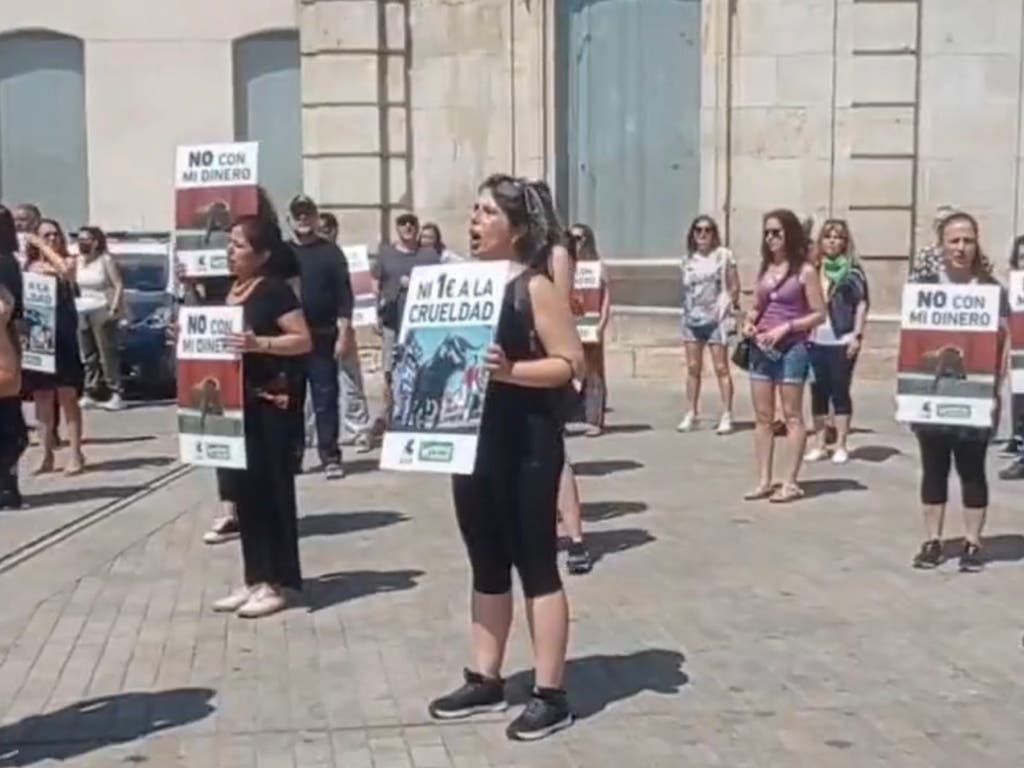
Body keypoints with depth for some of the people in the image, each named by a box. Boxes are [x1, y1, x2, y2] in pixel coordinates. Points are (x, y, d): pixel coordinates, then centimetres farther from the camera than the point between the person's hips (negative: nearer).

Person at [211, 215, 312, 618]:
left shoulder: (275, 290, -10)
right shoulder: (229, 290, 14)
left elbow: (304, 340, -15)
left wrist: (259, 343, -27)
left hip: (271, 402, -8)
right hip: (238, 401, 8)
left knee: (272, 488, -3)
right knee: (245, 488, 11)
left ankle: (276, 584, 4)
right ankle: (255, 579, 19)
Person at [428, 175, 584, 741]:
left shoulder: (535, 287, -9)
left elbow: (570, 363, -14)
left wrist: (509, 370, -25)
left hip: (525, 443, -7)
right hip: (471, 438, 7)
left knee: (535, 563, -1)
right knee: (486, 564, 15)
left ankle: (550, 695, 7)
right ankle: (485, 681, 26)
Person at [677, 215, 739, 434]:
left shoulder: (723, 255, 0)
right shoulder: (688, 259, 11)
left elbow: (734, 287, 0)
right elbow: (686, 289, 15)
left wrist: (727, 308, -5)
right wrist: (688, 310, 5)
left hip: (716, 319, -4)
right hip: (692, 318, 4)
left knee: (721, 368, -3)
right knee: (693, 368, 6)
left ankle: (726, 416, 0)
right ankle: (691, 414, 12)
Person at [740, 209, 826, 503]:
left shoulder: (805, 271, -6)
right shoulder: (765, 268, 12)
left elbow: (819, 314, -8)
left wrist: (785, 328, -17)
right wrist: (749, 322, -1)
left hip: (791, 349, -6)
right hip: (761, 349, 6)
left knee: (792, 416, 1)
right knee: (762, 417, 7)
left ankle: (790, 482, 5)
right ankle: (764, 481, 12)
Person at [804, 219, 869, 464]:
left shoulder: (853, 271, -1)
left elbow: (862, 304, -3)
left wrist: (857, 336, -10)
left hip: (842, 341, -4)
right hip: (815, 340, 4)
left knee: (840, 392, 1)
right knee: (818, 393, 8)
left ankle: (841, 446, 9)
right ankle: (820, 444, 17)